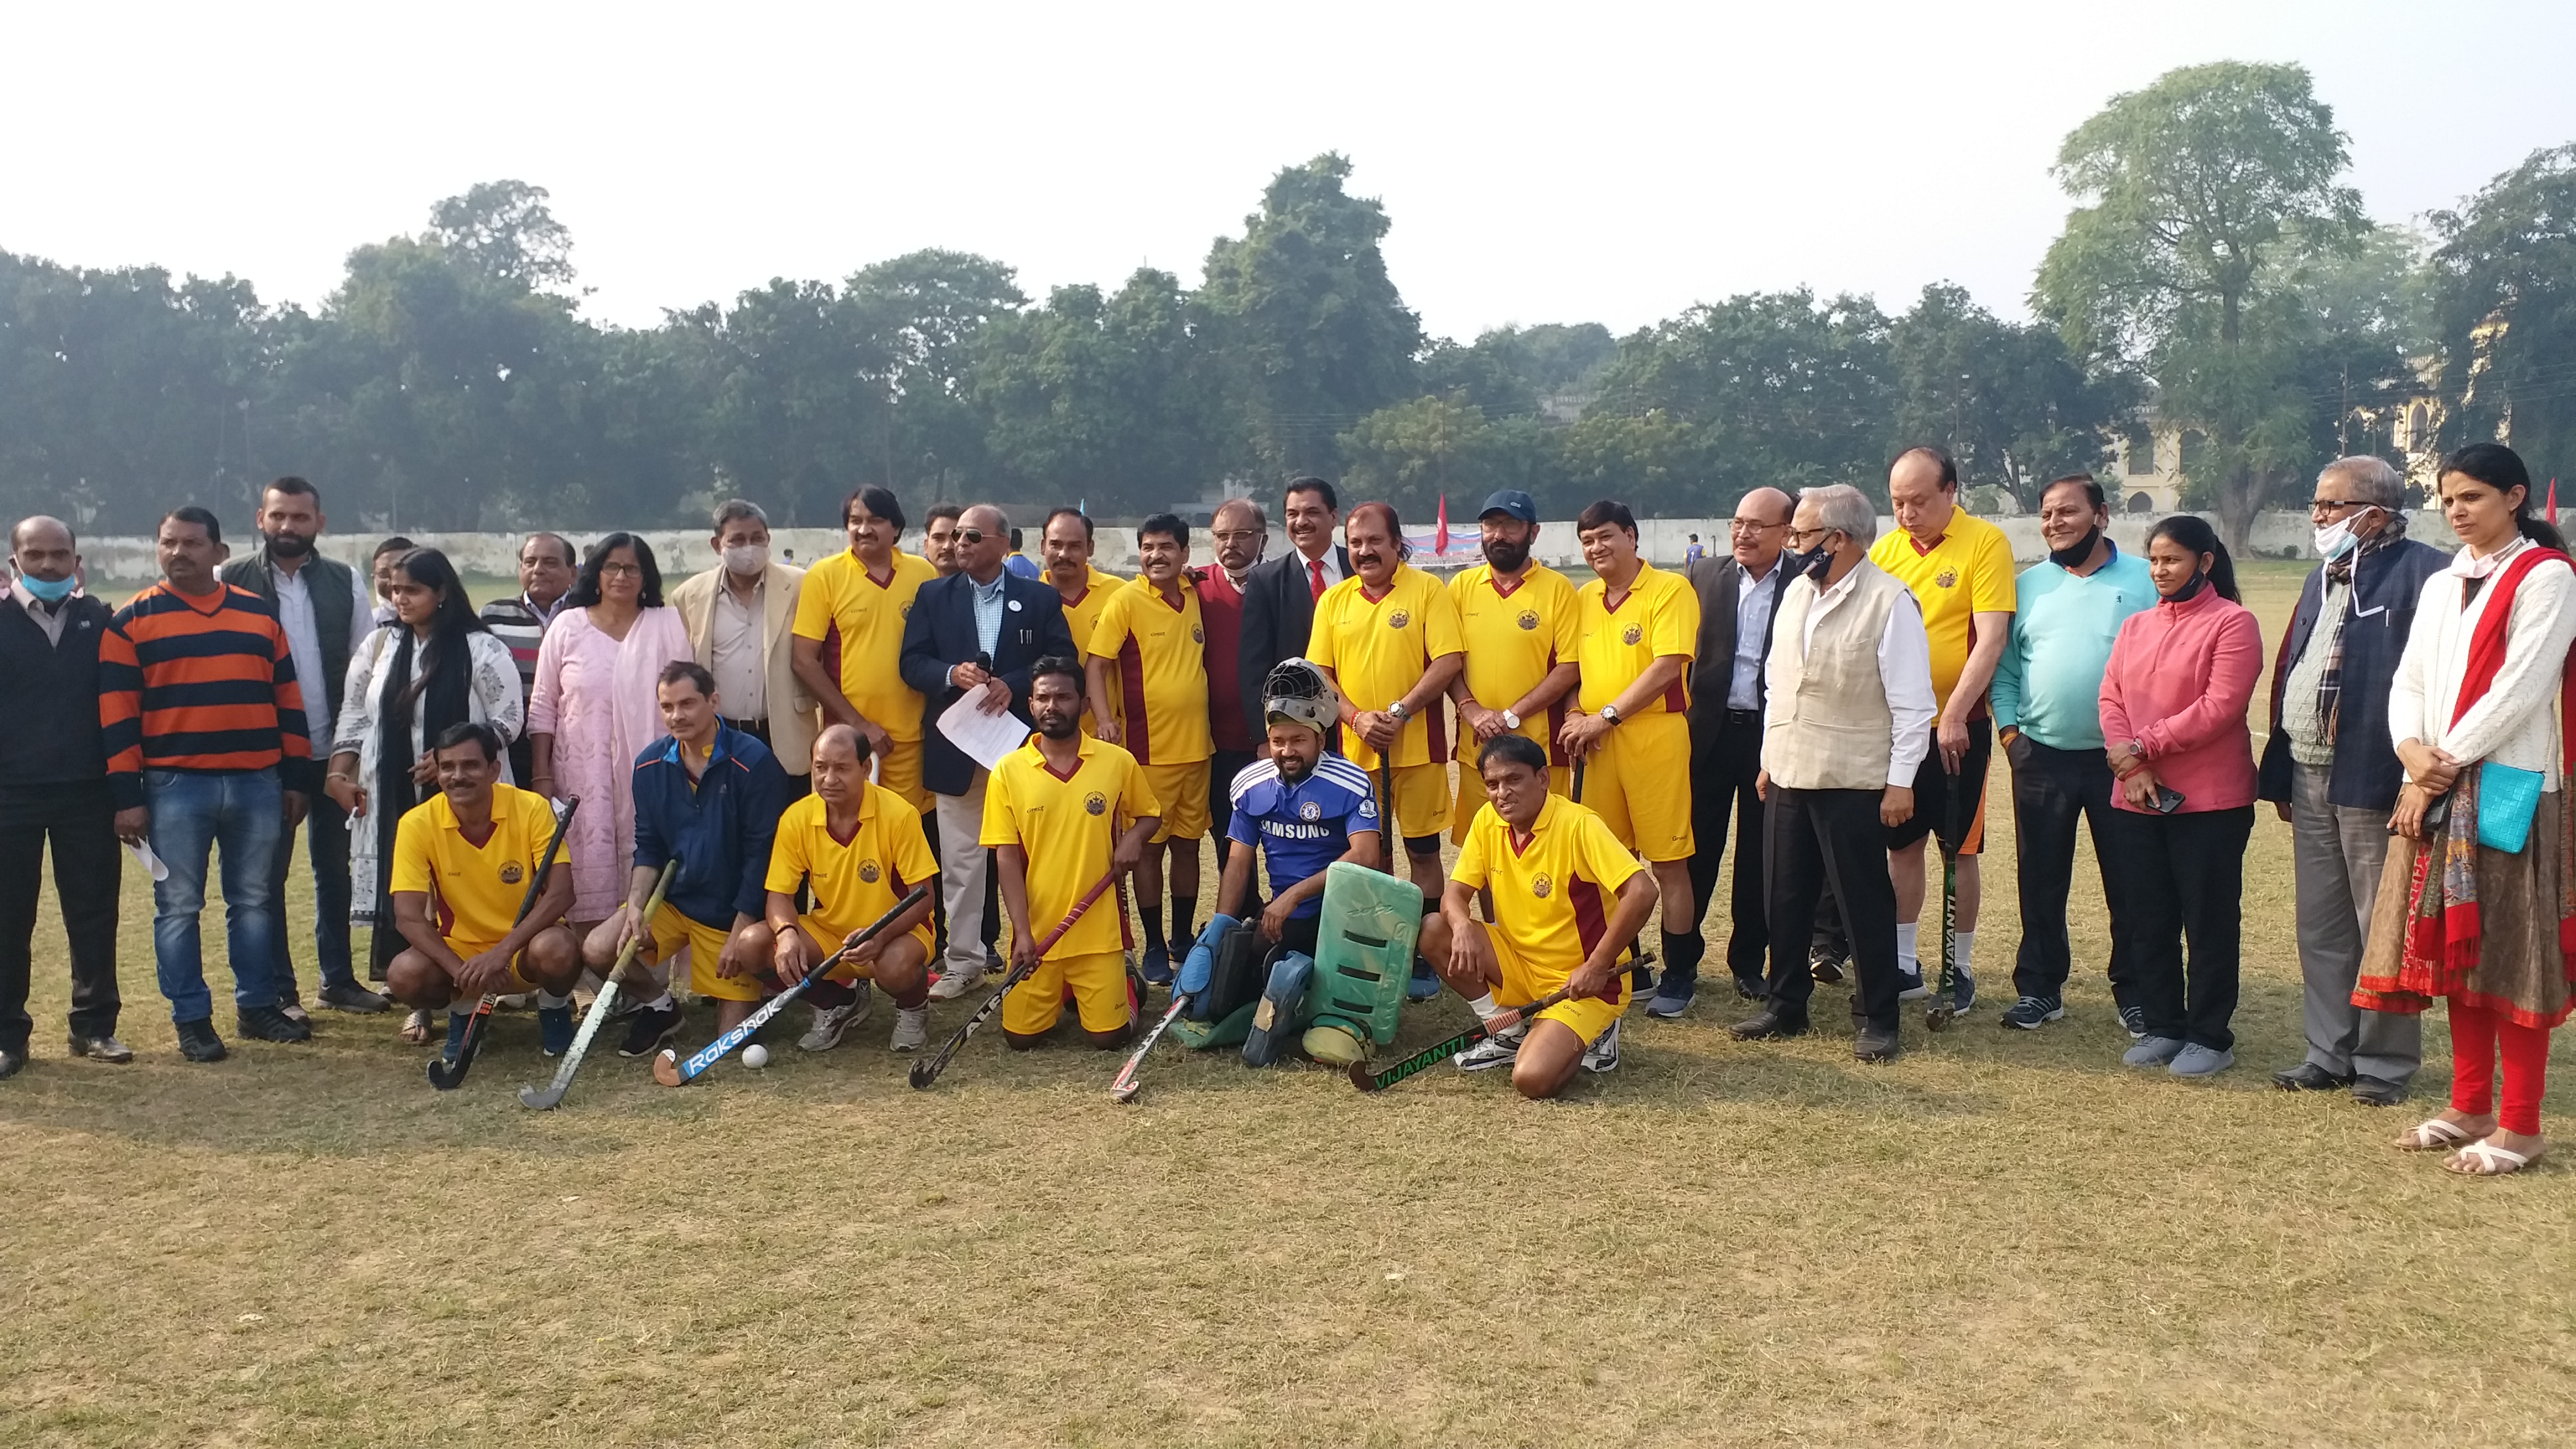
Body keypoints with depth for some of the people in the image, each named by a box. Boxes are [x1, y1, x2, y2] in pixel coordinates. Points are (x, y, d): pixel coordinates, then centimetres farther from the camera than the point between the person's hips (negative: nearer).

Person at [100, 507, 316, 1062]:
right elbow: (116, 714, -2)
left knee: (253, 901, 10)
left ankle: (257, 1007, 21)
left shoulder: (260, 614, 9)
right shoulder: (132, 621, 1)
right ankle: (192, 1020, 11)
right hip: (174, 787, -2)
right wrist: (127, 796, -7)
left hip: (257, 784, 3)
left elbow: (287, 699, 12)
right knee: (178, 907, 2)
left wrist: (297, 778, 8)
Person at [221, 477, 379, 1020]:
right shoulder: (231, 581, -3)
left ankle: (338, 978, 23)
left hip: (333, 750, 3)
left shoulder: (345, 581, 4)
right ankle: (278, 991, 13)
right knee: (267, 873, 4)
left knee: (334, 867, 12)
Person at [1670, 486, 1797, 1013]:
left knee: (1760, 857, 10)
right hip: (1710, 731, 1)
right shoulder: (1703, 576, 4)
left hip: (1773, 735, -1)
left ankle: (1748, 961, 25)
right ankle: (1680, 969, 12)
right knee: (1695, 852, 4)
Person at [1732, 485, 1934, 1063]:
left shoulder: (1889, 601, -12)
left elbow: (1911, 703, -12)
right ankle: (1784, 1004, 27)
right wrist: (1769, 759, 16)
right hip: (1788, 775, 7)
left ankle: (1876, 1019, 15)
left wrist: (1901, 782, -13)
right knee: (1785, 897, 14)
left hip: (1853, 781, -7)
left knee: (1864, 903, 3)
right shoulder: (1797, 592, 11)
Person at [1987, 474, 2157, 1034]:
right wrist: (2008, 725, -3)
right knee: (2041, 881, 9)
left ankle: (2133, 991, 16)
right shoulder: (2029, 585, 9)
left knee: (2129, 882, 5)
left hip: (2120, 758, -3)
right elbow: (2004, 666, 8)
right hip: (2041, 757, 3)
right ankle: (2039, 987, 19)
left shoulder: (2145, 580, -1)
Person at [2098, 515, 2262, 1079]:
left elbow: (2219, 707, -15)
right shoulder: (2136, 626, 14)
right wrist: (2130, 767, -10)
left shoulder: (2232, 623, -6)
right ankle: (2163, 1027, 22)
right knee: (2149, 921, 11)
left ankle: (2210, 1037, 11)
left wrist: (2144, 747, -14)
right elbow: (2111, 698, 6)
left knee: (2210, 922, 2)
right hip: (2136, 800, 6)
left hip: (2210, 801, -6)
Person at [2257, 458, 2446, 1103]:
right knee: (2321, 929, 14)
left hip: (2374, 780, -8)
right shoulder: (2323, 580, 17)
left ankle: (2386, 1062, 13)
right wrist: (2280, 771, 14)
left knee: (2383, 930, 2)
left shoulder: (2422, 574, -11)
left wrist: (2416, 772, -21)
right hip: (2309, 778, 8)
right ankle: (2329, 1054, 25)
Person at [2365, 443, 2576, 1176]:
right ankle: (2470, 1107, 20)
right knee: (2457, 950, 11)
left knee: (2512, 955, -3)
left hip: (2511, 789, -7)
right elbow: (2408, 682, 11)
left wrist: (2445, 763, -13)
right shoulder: (2441, 585, 16)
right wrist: (2412, 752, -8)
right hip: (2437, 789, 7)